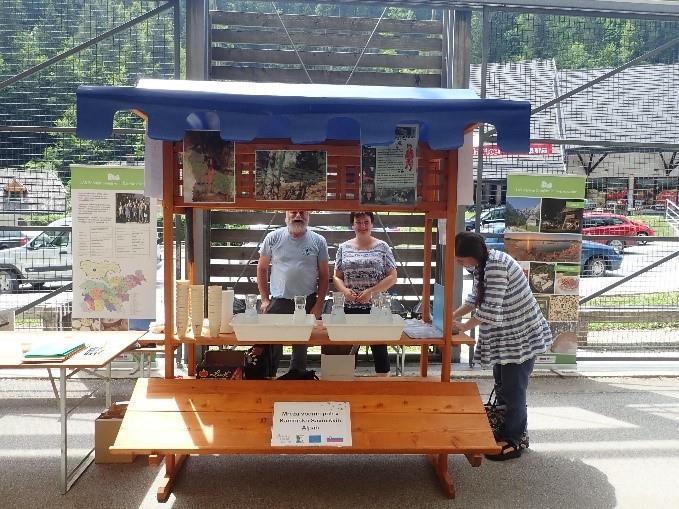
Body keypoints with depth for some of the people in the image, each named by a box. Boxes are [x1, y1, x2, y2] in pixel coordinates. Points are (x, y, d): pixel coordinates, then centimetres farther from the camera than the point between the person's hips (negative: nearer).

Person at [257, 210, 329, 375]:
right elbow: (262, 269, 7)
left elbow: (324, 275, 5)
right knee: (272, 348, 3)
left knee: (301, 348, 13)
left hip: (308, 303, 1)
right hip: (278, 301, -1)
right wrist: (265, 300, 1)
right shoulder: (273, 238, 1)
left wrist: (319, 305, -2)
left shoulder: (318, 241, 2)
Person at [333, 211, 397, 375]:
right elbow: (336, 277, 10)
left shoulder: (382, 247, 1)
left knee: (380, 348, 5)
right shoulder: (344, 248, 7)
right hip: (350, 307, 2)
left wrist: (371, 291, -13)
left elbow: (392, 277, -1)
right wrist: (345, 290, -11)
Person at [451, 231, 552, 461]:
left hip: (521, 336, -10)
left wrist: (464, 326, -18)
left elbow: (491, 310, -30)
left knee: (513, 389, 1)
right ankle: (509, 430, 34)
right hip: (506, 335, 10)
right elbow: (475, 298, 13)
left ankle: (513, 442, 15)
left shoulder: (496, 266, -27)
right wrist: (452, 316, 4)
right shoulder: (482, 264, 3)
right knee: (502, 384, 18)